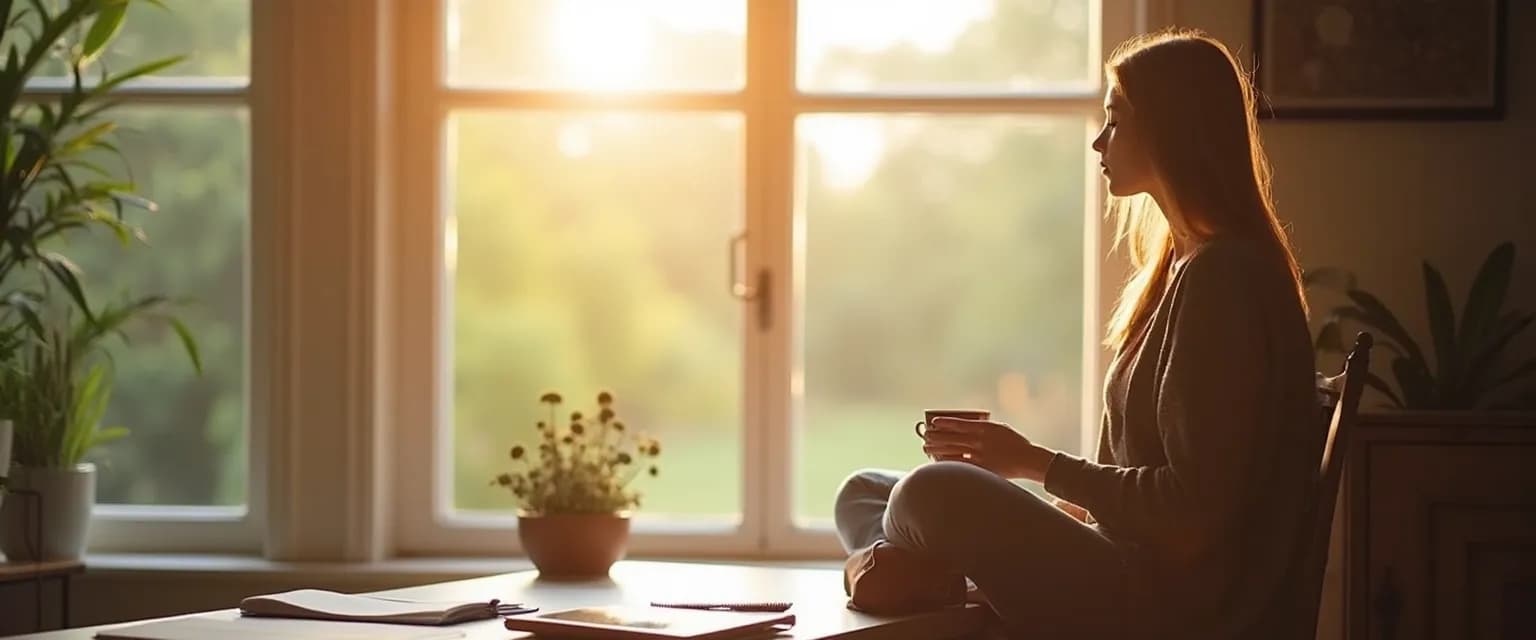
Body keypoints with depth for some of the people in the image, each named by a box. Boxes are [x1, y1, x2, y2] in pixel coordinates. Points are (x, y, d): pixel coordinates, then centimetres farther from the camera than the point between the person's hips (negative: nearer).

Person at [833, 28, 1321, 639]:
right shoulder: (1187, 267, 17)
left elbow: (1194, 509, -19)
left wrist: (1038, 463, -11)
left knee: (936, 493, -31)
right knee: (864, 492, 9)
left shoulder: (1218, 276, -15)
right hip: (1137, 573, 11)